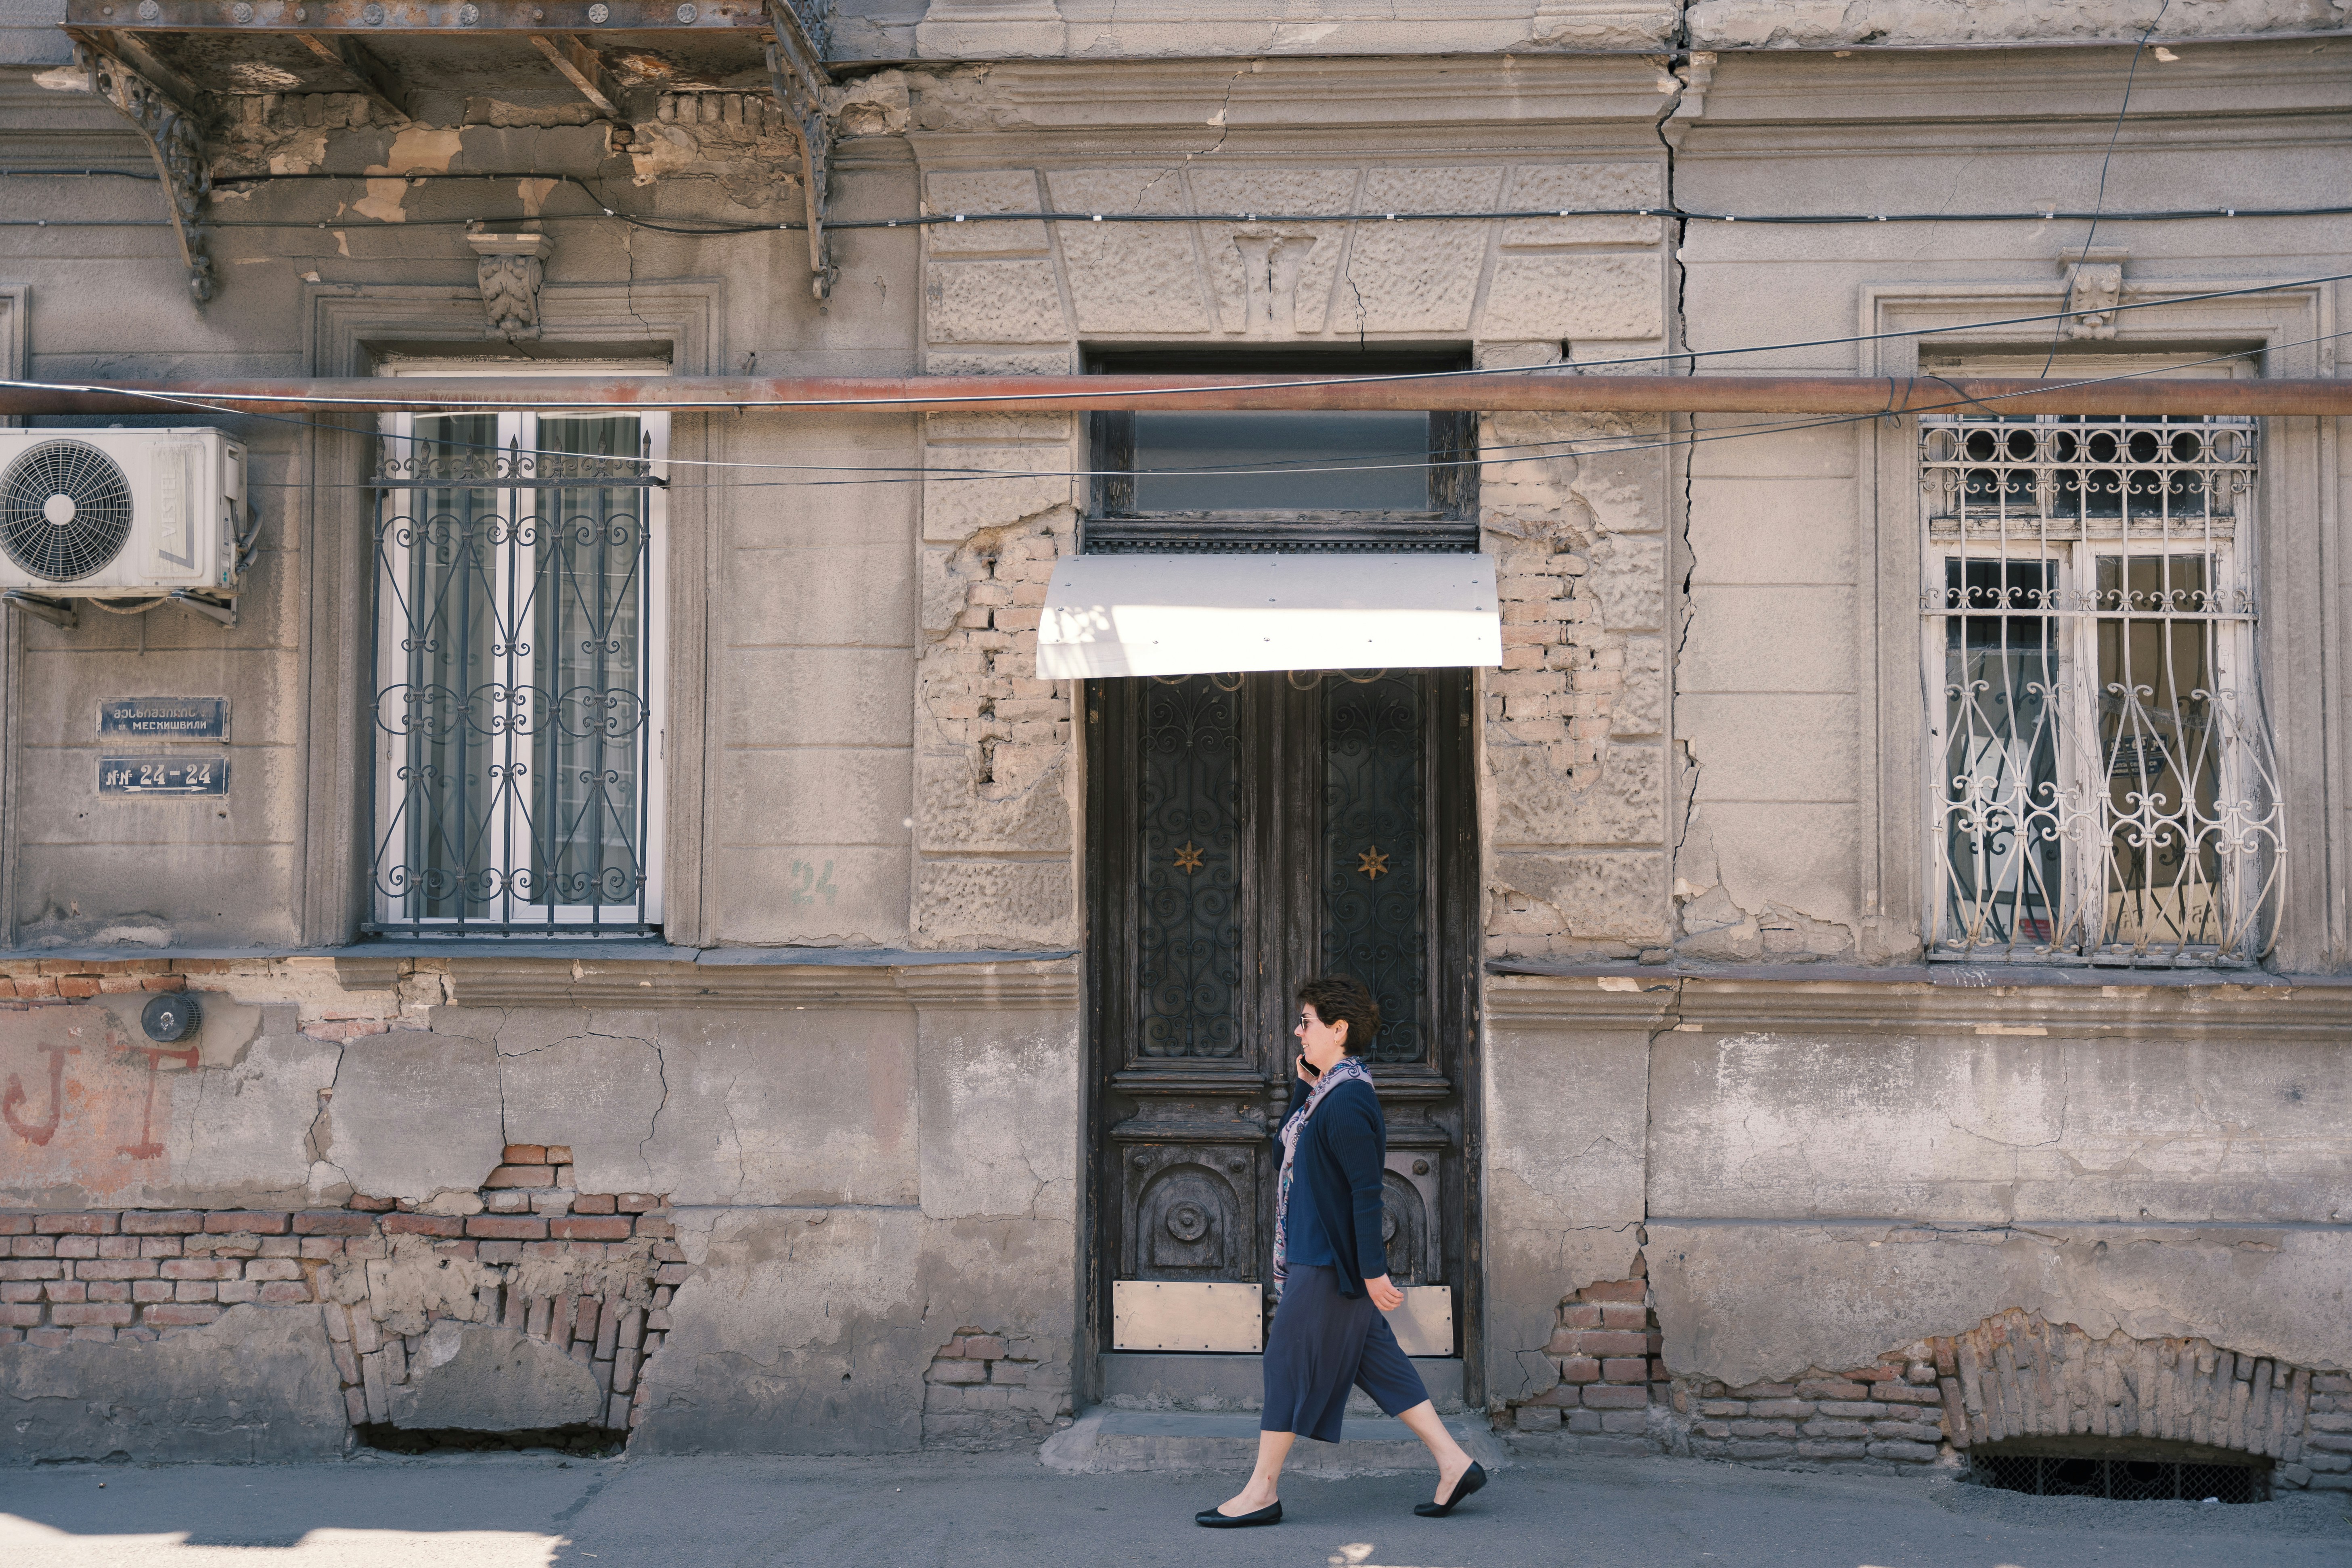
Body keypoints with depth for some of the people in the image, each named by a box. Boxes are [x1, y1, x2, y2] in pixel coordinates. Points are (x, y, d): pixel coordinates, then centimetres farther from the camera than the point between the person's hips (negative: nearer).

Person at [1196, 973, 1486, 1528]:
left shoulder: (1346, 1102, -20)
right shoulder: (1329, 1090, 11)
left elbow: (1367, 1192, -22)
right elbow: (1288, 1145, 22)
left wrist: (1374, 1271, -22)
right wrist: (1301, 1084, 10)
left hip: (1329, 1261, -10)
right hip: (1319, 1253, 10)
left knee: (1288, 1360, -2)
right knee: (1377, 1362, 12)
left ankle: (1261, 1491, 7)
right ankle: (1454, 1464, 14)